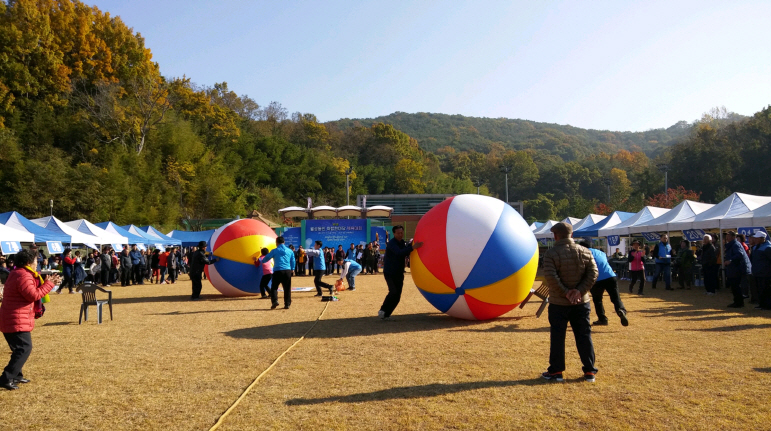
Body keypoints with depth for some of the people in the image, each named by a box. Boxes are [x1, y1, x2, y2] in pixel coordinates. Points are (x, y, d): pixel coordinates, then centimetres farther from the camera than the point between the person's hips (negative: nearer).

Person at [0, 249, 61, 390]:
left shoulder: (17, 273, 16)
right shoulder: (24, 276, -18)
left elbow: (32, 289, 17)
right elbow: (33, 295, -22)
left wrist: (48, 282, 8)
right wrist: (49, 284, -15)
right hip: (17, 320, -11)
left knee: (19, 348, 20)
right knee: (24, 348, -9)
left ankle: (16, 375, 26)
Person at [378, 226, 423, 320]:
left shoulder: (403, 243, 10)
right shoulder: (391, 243, -15)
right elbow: (399, 252, -32)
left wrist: (411, 244, -9)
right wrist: (412, 247, -42)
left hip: (399, 274, 7)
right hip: (389, 273, -7)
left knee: (397, 297, 2)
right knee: (393, 292, -23)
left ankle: (386, 314, 11)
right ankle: (383, 310, -9)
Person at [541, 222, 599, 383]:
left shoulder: (551, 253, -10)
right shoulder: (585, 252, 3)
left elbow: (551, 277, -20)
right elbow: (593, 273, -4)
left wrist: (565, 292, -13)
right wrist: (580, 291, -9)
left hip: (558, 303, -3)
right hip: (581, 302, 4)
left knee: (557, 337, 5)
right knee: (584, 336, 11)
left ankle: (556, 371, 12)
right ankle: (589, 371, 15)